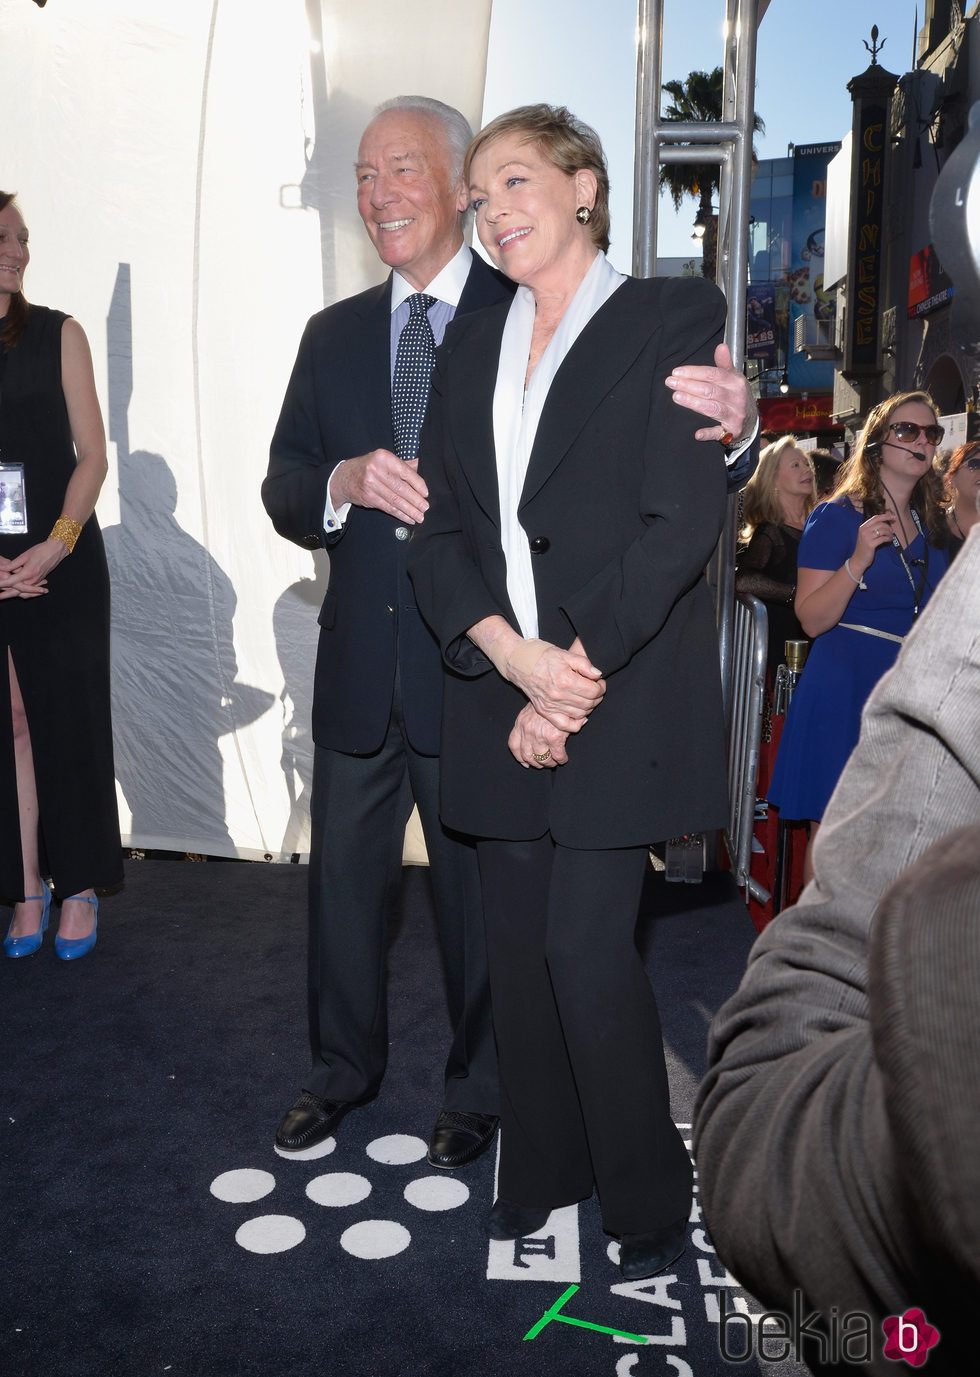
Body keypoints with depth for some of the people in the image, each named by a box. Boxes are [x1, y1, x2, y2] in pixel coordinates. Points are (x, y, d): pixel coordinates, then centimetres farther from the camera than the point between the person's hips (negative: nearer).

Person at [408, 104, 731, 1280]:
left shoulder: (671, 317, 0)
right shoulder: (471, 346, 15)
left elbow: (683, 521, -10)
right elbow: (440, 531, 7)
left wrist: (576, 676, -14)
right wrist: (510, 652, -11)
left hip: (622, 699, -5)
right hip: (495, 696, 5)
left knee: (588, 953, -5)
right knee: (519, 944, 11)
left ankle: (648, 1194, 19)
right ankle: (543, 1168, 32)